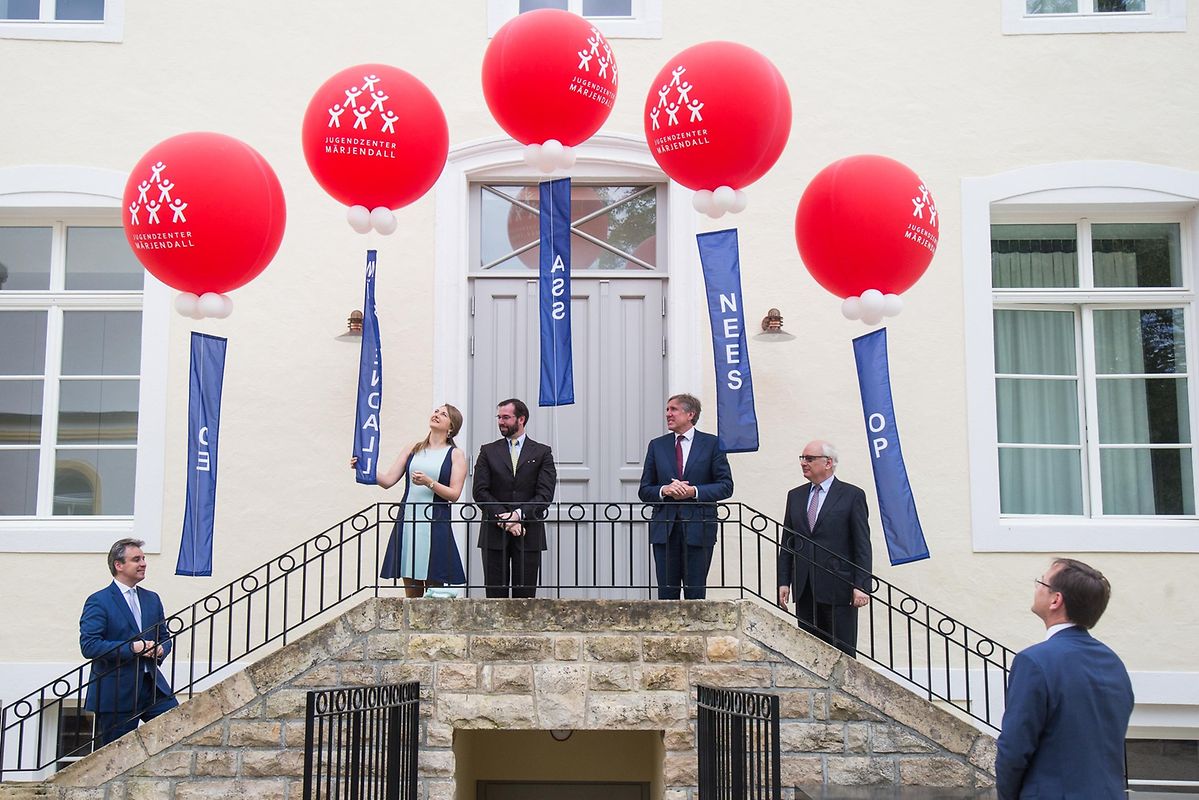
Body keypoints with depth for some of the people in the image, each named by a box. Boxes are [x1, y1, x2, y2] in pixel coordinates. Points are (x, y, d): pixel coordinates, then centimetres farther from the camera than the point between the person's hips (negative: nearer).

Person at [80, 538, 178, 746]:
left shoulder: (152, 599, 15)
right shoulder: (98, 602, -5)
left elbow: (165, 637, 21)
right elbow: (89, 646, -14)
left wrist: (161, 649, -3)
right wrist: (132, 648, -19)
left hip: (153, 686, 5)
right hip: (115, 692, -5)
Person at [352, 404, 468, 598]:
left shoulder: (455, 454, 5)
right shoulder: (413, 449, 15)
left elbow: (454, 494, -4)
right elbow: (388, 480, 8)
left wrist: (429, 483, -17)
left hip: (435, 525, -3)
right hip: (408, 522, 3)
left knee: (434, 590, -3)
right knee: (411, 590, 5)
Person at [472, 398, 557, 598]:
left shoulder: (542, 453, 8)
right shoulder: (488, 452, 11)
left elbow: (545, 494, -2)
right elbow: (480, 491, 1)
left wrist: (519, 514, -15)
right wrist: (503, 519, -11)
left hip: (528, 534, -1)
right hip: (494, 533, 1)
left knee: (525, 595, 0)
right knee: (495, 594, 0)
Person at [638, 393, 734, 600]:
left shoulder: (712, 444, 4)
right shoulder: (656, 445, 12)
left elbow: (726, 486, 1)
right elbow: (644, 490, 11)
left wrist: (694, 491, -13)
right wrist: (664, 490, -10)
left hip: (698, 528, -2)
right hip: (664, 528, 3)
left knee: (696, 594, 1)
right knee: (666, 593, 3)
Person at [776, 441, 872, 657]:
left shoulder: (852, 495, 0)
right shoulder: (795, 496, 14)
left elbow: (862, 545, -3)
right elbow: (787, 543, 14)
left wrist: (861, 585, -11)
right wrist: (784, 582, 6)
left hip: (838, 588, -4)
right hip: (804, 589, 5)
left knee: (842, 651, -2)